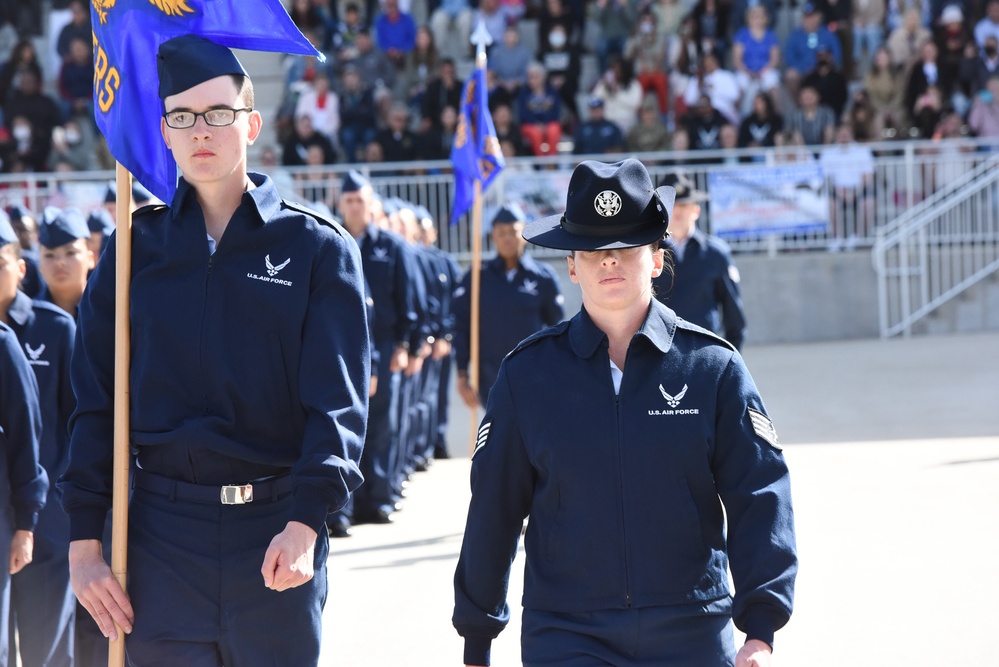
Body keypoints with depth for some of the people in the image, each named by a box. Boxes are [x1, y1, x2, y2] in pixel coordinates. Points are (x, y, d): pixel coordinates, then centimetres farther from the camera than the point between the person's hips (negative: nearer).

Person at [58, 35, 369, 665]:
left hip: (278, 533, -1)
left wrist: (305, 522, -21)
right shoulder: (137, 249, 8)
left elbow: (337, 403, -7)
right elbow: (96, 401, 6)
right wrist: (84, 538, -2)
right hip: (163, 534, 1)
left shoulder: (318, 249, 1)